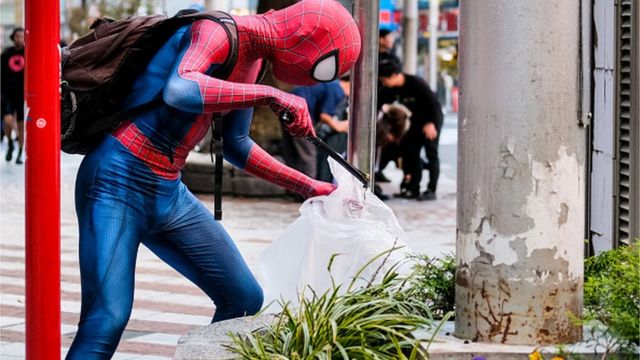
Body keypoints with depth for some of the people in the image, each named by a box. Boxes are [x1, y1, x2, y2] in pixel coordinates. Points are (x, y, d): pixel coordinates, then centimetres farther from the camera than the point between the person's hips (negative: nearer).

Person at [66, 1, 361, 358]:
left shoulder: (252, 58, 13)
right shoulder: (215, 33, -15)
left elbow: (235, 144, 27)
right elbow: (178, 90, -37)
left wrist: (309, 186, 29)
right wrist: (269, 96, -34)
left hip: (170, 194, 10)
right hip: (119, 182, -10)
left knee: (244, 300, 8)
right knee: (107, 321, -20)